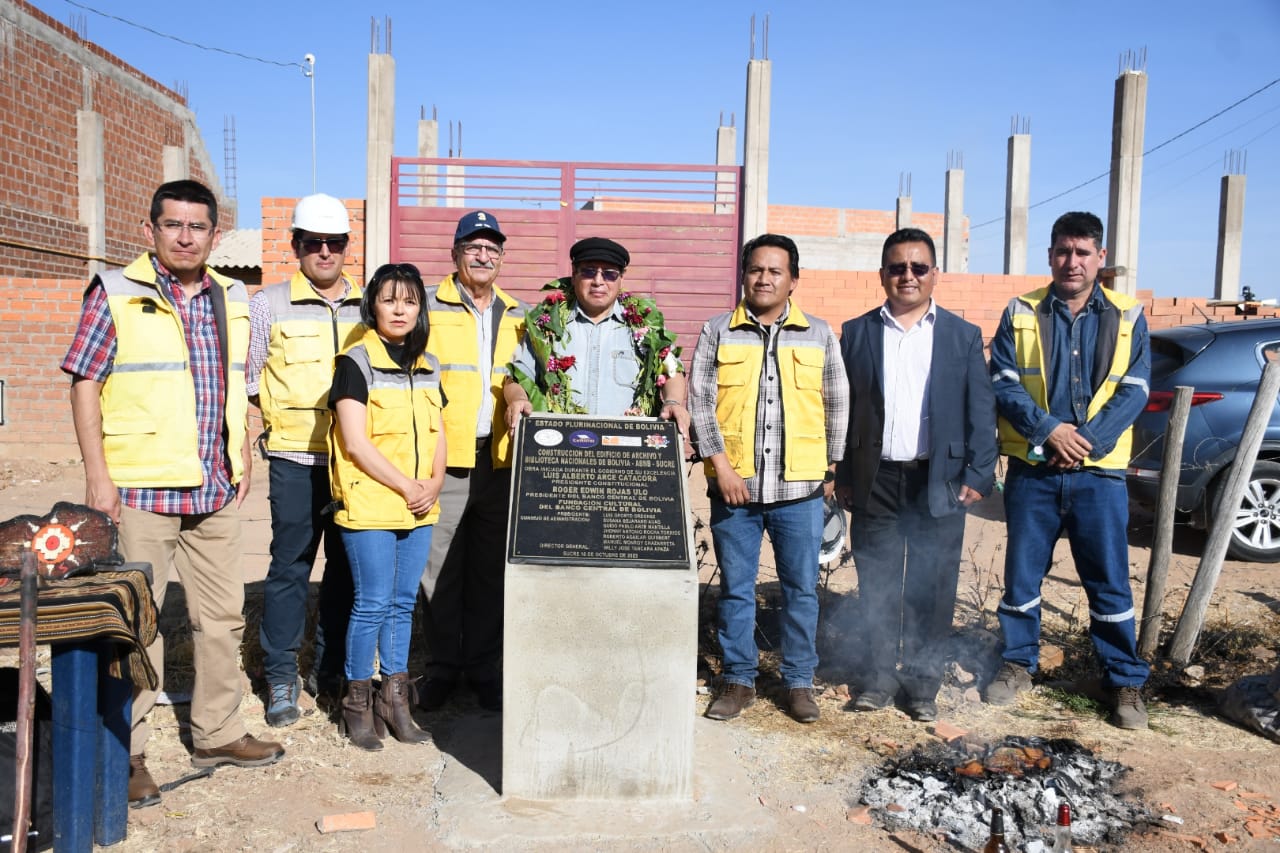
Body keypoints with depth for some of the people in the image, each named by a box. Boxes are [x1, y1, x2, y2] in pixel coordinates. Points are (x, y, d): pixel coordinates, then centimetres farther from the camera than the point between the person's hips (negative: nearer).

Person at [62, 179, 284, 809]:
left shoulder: (231, 301, 11)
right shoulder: (115, 294, -4)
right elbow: (85, 385, -5)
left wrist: (241, 462, 15)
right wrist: (97, 475, -10)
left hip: (215, 492, 5)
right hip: (139, 491, -5)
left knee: (222, 615, 13)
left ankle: (217, 733, 28)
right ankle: (124, 753, 16)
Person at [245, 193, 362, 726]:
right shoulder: (269, 305, 3)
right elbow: (245, 375, 5)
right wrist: (285, 412, -5)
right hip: (296, 459, -3)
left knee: (348, 564, 9)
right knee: (290, 565, -1)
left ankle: (333, 668, 24)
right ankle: (281, 677, 12)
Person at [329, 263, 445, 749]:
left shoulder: (428, 367, 14)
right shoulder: (355, 363, -5)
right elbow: (354, 441, -11)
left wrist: (434, 482, -2)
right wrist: (405, 485, -13)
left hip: (420, 508, 6)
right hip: (369, 505, -5)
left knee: (403, 602, 11)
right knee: (372, 603, -3)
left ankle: (395, 698, 22)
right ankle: (357, 702, 13)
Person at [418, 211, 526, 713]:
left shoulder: (518, 316, 15)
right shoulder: (429, 308, 3)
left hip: (501, 460, 3)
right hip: (445, 459, -3)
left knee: (491, 570, 9)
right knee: (441, 567, 2)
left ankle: (484, 668, 21)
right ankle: (441, 668, 17)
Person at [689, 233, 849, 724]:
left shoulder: (819, 335, 8)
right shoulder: (717, 332, 4)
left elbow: (837, 406, 12)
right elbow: (699, 402, -1)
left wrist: (832, 468, 10)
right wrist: (720, 464, -10)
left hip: (800, 487, 1)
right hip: (734, 485, 0)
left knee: (801, 588, 7)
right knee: (735, 588, 8)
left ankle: (799, 681, 23)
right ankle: (738, 680, 22)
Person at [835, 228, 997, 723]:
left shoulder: (964, 336, 6)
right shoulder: (857, 333, 7)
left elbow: (981, 412, 4)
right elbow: (842, 409, 6)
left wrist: (978, 475, -4)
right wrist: (843, 476, 2)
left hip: (939, 482, 0)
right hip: (875, 481, 1)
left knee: (932, 590, 4)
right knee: (876, 587, 7)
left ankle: (923, 683, 19)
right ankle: (878, 679, 21)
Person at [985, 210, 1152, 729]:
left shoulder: (1127, 318, 4)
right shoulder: (1021, 315, 4)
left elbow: (1133, 392, -2)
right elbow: (1002, 384, -2)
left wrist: (1086, 443, -14)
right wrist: (1049, 429, -15)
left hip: (1099, 472, 0)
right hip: (1032, 470, 1)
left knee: (1110, 581, 5)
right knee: (1022, 573, 10)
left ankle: (1126, 681, 19)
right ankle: (1018, 663, 26)